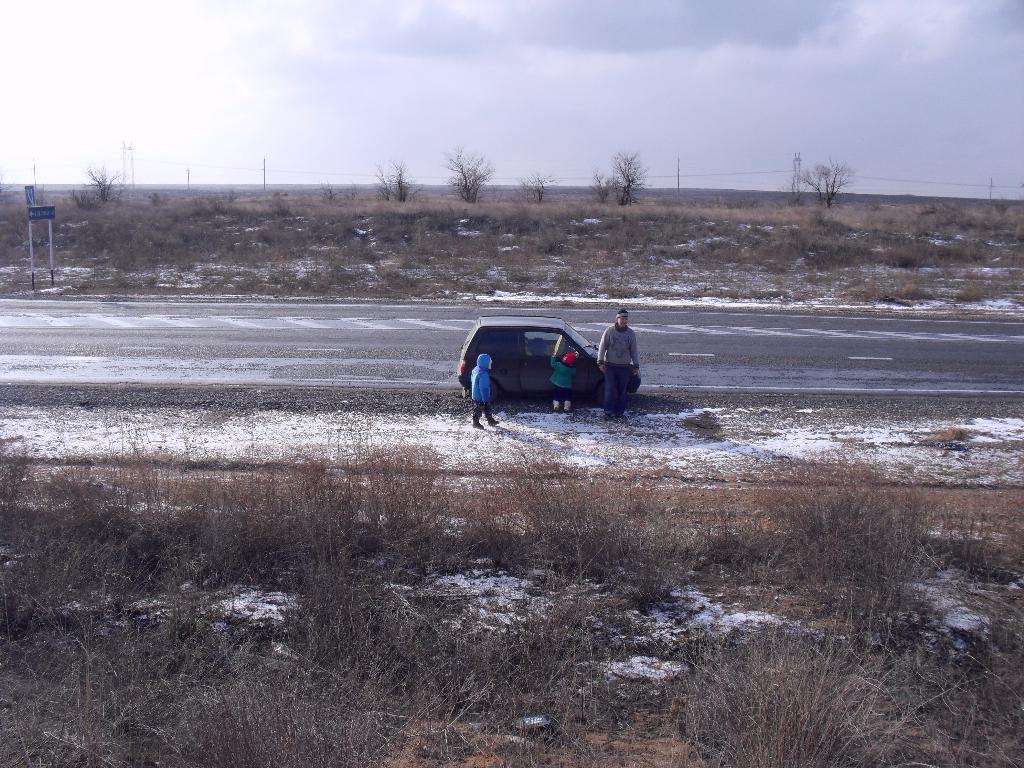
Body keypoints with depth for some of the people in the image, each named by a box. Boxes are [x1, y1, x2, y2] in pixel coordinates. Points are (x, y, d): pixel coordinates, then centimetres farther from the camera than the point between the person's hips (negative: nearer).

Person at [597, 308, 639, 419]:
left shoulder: (631, 334, 4)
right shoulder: (609, 331, -2)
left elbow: (634, 351, 9)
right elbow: (602, 347, 1)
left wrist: (636, 365, 5)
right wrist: (600, 362, -6)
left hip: (624, 367, 2)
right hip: (610, 366, -2)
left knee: (622, 390, 5)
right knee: (609, 389, -7)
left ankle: (620, 411, 13)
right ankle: (608, 411, -5)